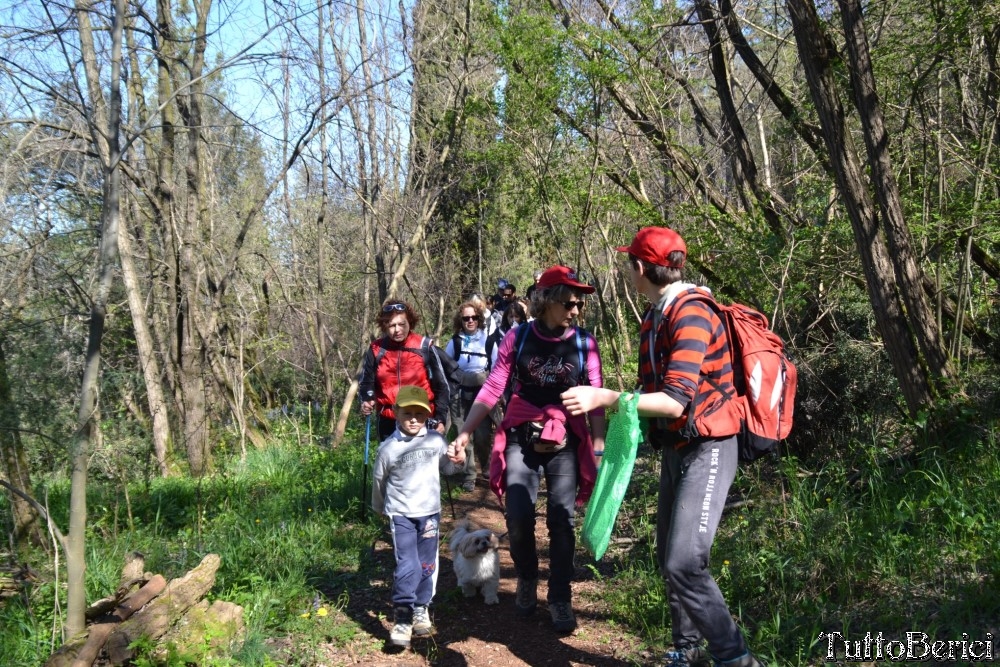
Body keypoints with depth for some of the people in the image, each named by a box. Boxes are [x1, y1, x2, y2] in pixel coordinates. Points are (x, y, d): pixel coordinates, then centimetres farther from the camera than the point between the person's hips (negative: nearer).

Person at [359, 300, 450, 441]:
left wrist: (441, 418, -6)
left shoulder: (424, 347, -7)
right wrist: (367, 401, -10)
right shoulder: (376, 349, -2)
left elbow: (440, 385, -1)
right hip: (388, 423, 2)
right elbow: (366, 381, 11)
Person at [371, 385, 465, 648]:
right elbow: (378, 480, 7)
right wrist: (380, 508, 18)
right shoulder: (388, 448, -8)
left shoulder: (436, 441, -3)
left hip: (429, 512, 3)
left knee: (427, 565, 9)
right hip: (401, 514, -3)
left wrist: (456, 461, -8)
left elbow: (447, 468, 14)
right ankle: (402, 617, -2)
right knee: (407, 566, -11)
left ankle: (421, 608, 27)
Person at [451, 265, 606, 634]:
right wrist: (465, 432, -4)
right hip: (521, 438, 0)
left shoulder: (585, 343, -1)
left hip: (566, 443, 0)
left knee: (561, 519, -2)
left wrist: (599, 446, -4)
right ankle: (526, 580, 22)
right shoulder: (517, 337, -2)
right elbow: (492, 388, -1)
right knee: (518, 516, -7)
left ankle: (560, 599, 15)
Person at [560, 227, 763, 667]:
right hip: (674, 448, 10)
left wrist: (604, 397, -32)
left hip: (706, 449, -9)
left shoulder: (691, 316, -21)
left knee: (685, 561, -17)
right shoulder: (654, 317, 9)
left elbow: (675, 401, -28)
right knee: (669, 559, 14)